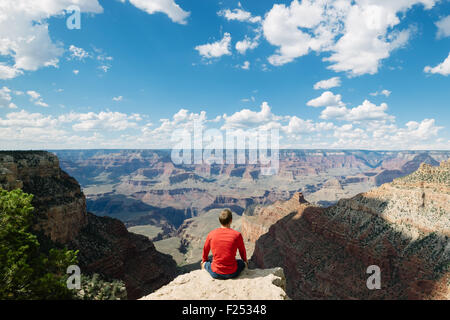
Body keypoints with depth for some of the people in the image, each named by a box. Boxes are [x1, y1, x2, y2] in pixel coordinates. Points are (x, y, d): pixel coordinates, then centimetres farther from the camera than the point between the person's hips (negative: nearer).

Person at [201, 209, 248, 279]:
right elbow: (242, 251, 6)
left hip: (215, 274, 1)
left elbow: (205, 250, 9)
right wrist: (245, 261, 29)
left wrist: (204, 261, 32)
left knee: (206, 262, 32)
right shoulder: (237, 234, -12)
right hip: (232, 274, -1)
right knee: (242, 263, 30)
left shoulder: (211, 234, -8)